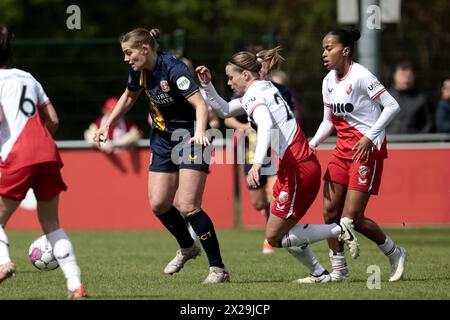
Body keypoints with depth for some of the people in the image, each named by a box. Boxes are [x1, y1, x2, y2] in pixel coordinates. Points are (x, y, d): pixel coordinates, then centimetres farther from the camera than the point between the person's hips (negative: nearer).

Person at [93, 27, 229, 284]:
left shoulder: (174, 70, -25)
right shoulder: (139, 71, -2)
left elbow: (200, 104, -35)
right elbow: (129, 97, 19)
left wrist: (200, 132, -52)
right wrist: (107, 125, 17)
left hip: (192, 139, -7)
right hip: (164, 139, 7)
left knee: (188, 206, -15)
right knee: (159, 205, 2)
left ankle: (218, 268, -6)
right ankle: (187, 248, 29)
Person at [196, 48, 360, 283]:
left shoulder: (254, 94, -12)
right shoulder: (264, 89, 18)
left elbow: (266, 125, -33)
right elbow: (223, 110, 29)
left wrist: (257, 163, -44)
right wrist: (207, 85, 16)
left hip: (297, 170, -10)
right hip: (307, 165, 10)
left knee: (274, 237, -3)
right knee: (282, 232, 17)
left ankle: (339, 230, -6)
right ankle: (320, 274, 19)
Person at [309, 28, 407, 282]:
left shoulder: (360, 76, -16)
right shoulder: (329, 81, 9)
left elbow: (393, 106, -17)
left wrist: (370, 137, -21)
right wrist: (311, 145, 2)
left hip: (368, 149, -8)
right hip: (343, 149, 8)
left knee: (352, 218, -10)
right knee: (330, 210, -1)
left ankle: (395, 254, 12)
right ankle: (339, 270, 11)